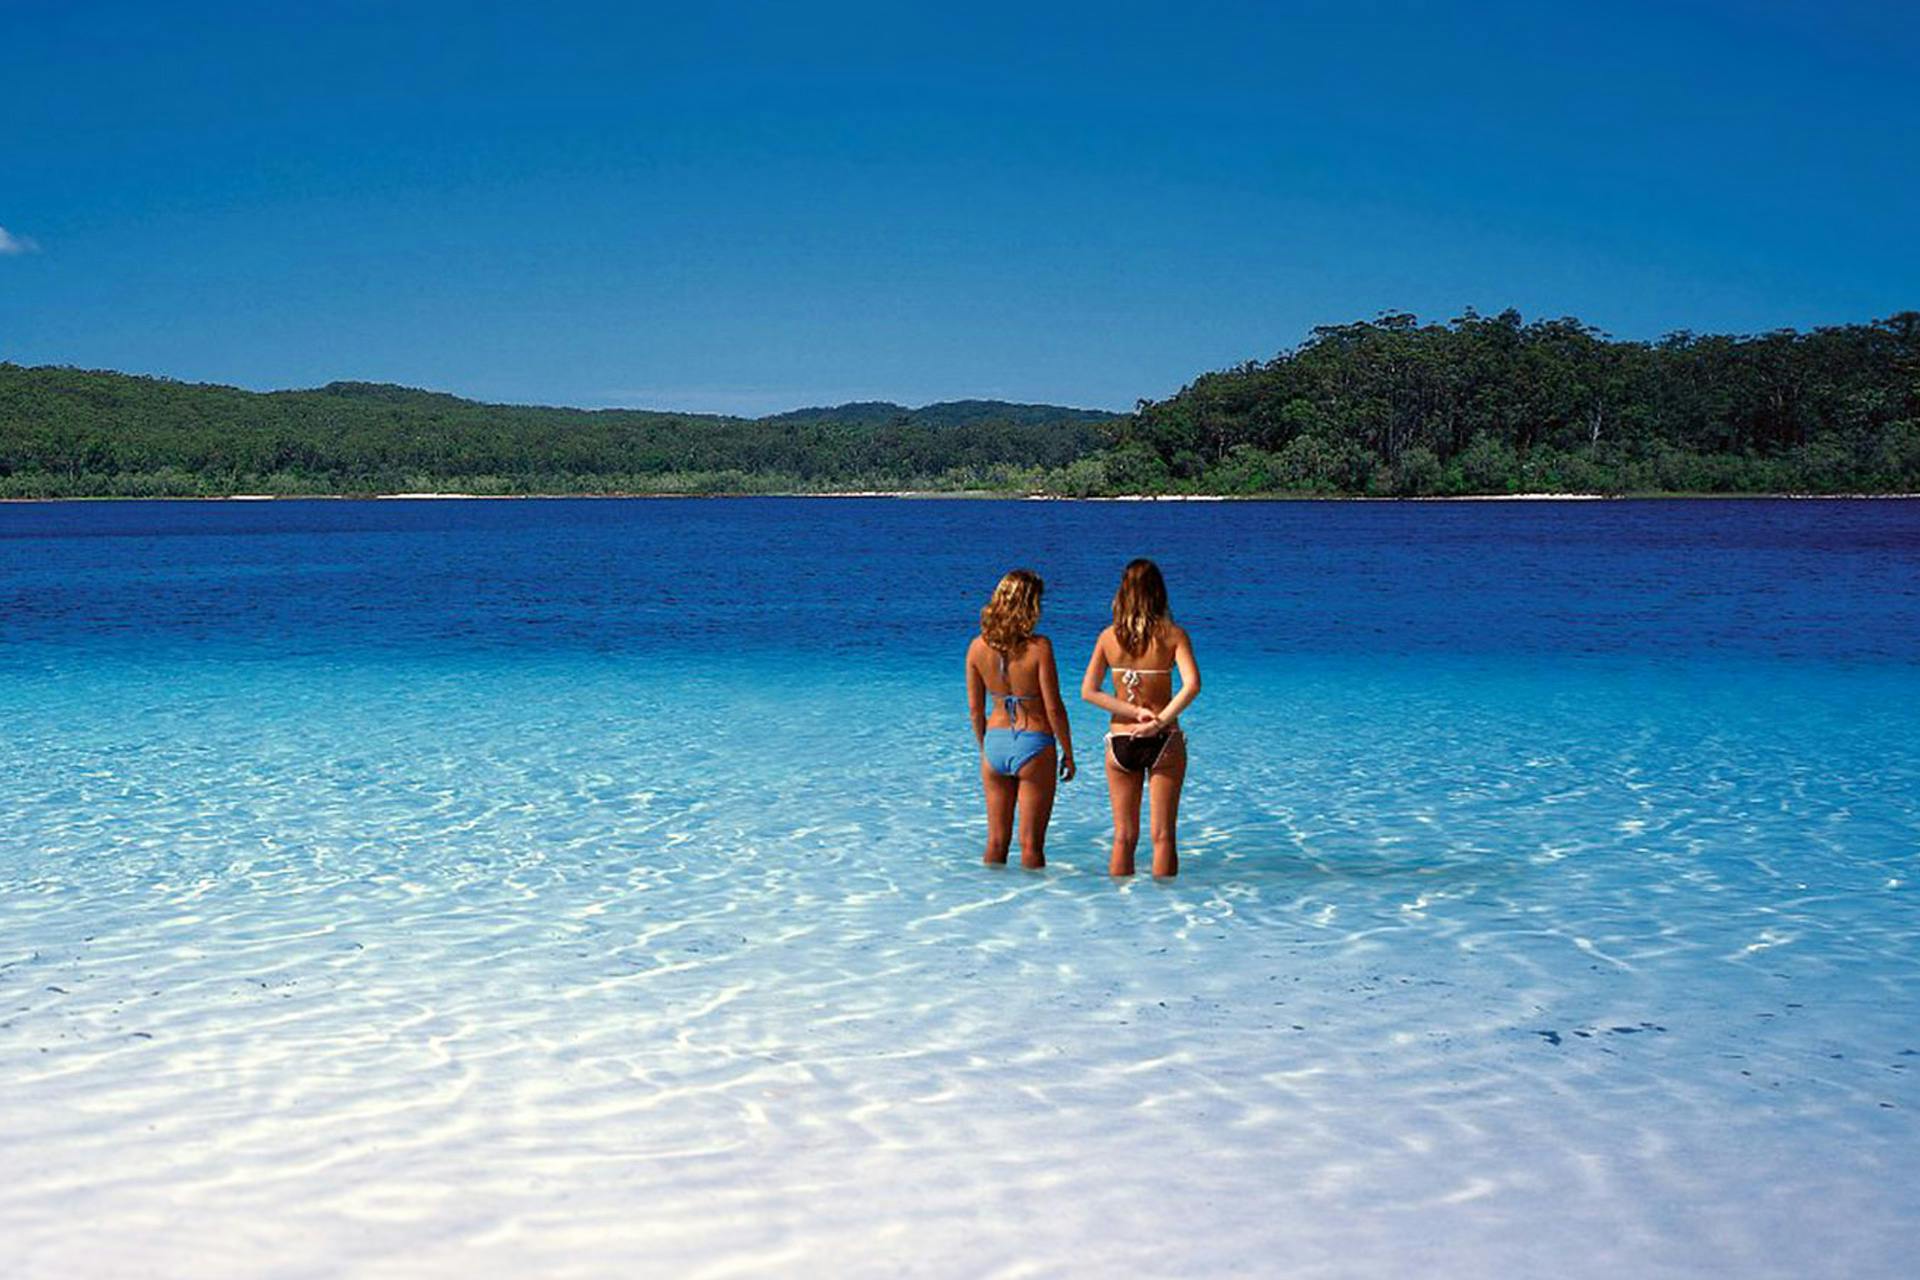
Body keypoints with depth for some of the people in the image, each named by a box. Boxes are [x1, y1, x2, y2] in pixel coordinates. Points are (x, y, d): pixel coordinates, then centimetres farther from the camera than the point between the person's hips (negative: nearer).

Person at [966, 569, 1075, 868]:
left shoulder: (978, 647, -4)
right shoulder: (1039, 647, -16)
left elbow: (975, 708, 5)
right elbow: (1053, 708, -12)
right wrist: (1068, 753, 0)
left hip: (995, 744, 4)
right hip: (1034, 745, -4)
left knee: (996, 841, 14)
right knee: (1031, 843, 5)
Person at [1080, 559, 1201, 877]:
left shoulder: (1109, 636, 0)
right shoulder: (1172, 635, -7)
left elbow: (1088, 691, -6)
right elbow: (1192, 685, -21)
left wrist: (1135, 712, -8)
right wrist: (1160, 721, -16)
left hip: (1120, 741, 2)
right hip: (1164, 742, -2)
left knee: (1124, 837, 10)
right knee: (1163, 836, 4)